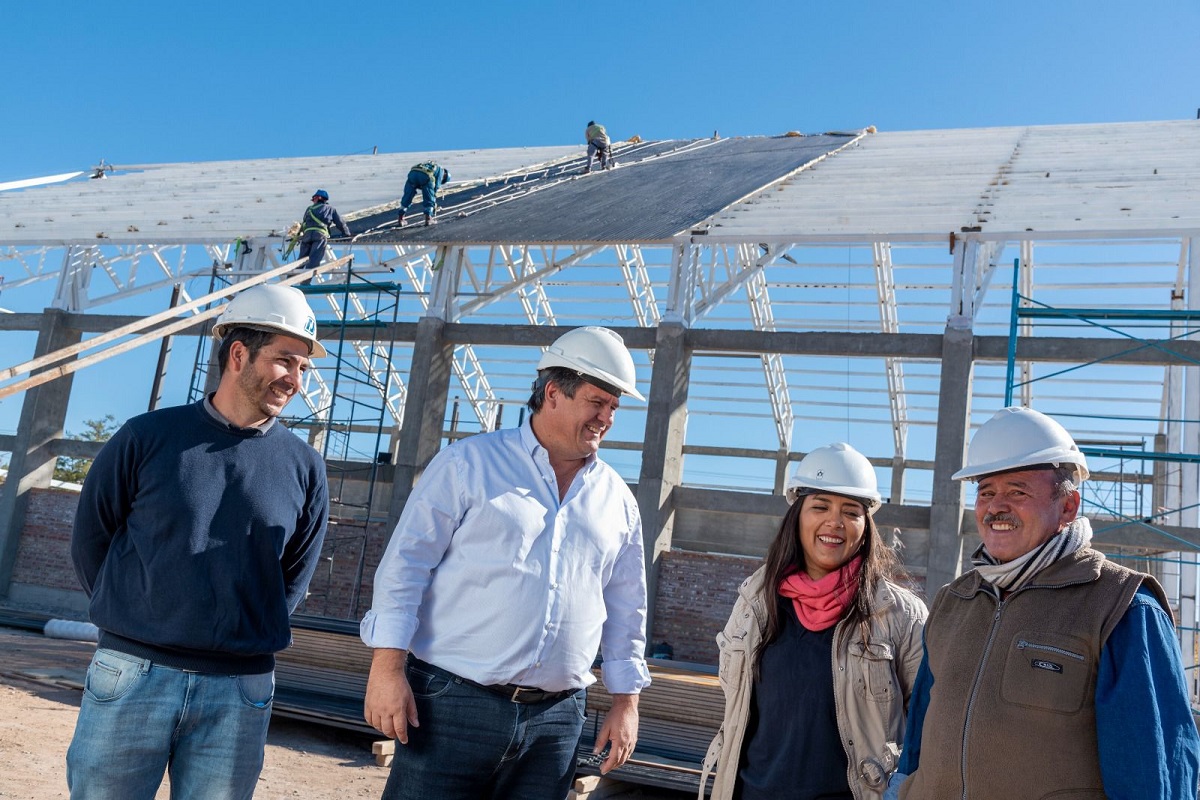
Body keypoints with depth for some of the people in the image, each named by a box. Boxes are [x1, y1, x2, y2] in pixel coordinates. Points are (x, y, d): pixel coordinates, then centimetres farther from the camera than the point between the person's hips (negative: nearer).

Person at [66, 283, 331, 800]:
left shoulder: (304, 467, 2)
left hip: (240, 692, 1)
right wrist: (135, 623, 6)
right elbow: (91, 538, 6)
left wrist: (250, 636, 4)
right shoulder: (148, 437, -1)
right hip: (132, 674, -1)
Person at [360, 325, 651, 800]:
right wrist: (388, 666, -12)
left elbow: (625, 608, 15)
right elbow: (406, 562, -5)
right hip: (454, 701, -4)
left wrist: (625, 702, 12)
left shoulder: (617, 499, 10)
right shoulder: (469, 463, -3)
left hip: (556, 719, 4)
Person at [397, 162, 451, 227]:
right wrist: (434, 203, 18)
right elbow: (436, 187, 13)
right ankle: (428, 219, 10)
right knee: (429, 199, 13)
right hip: (426, 175, -5)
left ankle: (400, 219, 17)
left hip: (413, 173, 6)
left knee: (407, 197, 16)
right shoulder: (441, 169, 25)